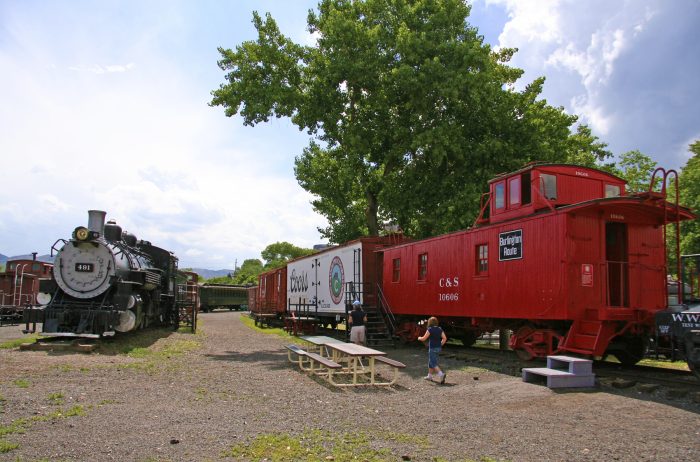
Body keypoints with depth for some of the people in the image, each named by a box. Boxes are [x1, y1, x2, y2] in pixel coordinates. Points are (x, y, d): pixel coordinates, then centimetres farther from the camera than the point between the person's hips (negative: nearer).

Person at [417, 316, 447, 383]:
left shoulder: (430, 329, -14)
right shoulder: (440, 329, 4)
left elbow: (424, 338, -11)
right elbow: (444, 338, 1)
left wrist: (419, 338, 9)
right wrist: (441, 344, 12)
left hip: (432, 348, -7)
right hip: (438, 348, 7)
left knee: (433, 363, -6)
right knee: (431, 362, 20)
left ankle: (441, 374, -23)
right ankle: (430, 376, 27)